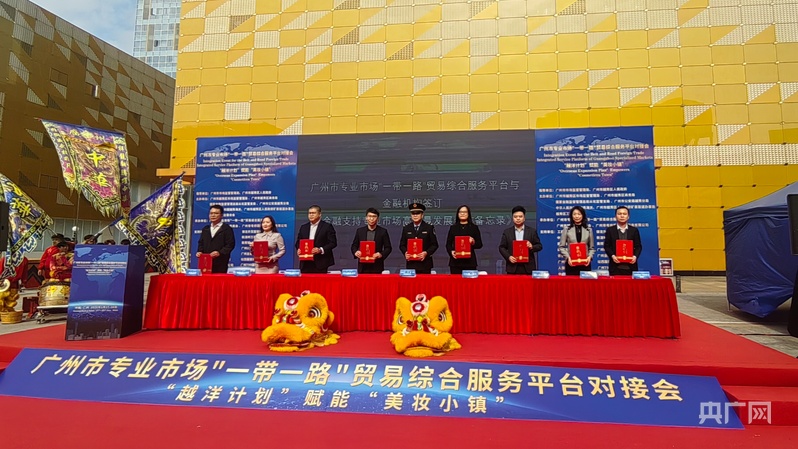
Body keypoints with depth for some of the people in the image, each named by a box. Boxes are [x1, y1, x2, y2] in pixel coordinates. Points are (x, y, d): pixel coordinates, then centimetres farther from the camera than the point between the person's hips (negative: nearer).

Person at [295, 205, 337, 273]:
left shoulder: (327, 227, 0)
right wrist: (298, 249, -2)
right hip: (305, 263, 4)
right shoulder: (303, 227, 16)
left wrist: (321, 250, -17)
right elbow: (298, 242, 20)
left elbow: (333, 243, -5)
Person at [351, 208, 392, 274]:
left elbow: (388, 248, 4)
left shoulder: (383, 231, 2)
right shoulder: (359, 231, 8)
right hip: (363, 266, 2)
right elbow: (354, 245, 13)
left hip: (377, 267, -1)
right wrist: (355, 252, -8)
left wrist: (381, 254, -15)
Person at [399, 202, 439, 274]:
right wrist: (405, 252, -8)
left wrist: (426, 253, -14)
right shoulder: (406, 228, 10)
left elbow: (434, 244, 2)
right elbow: (402, 244, 13)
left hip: (425, 263, -1)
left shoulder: (429, 228, 4)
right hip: (411, 263, 2)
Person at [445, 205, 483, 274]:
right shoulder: (453, 228, 13)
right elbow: (448, 244, 11)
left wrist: (473, 242, -13)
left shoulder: (474, 228, 10)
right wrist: (451, 251, -9)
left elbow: (480, 244, 8)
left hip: (469, 261, -1)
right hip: (455, 261, 1)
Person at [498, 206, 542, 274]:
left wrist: (532, 247, -13)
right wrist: (508, 257, -8)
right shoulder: (507, 232, 8)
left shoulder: (532, 231, 8)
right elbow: (502, 247, 7)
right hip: (513, 267, 0)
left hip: (528, 267, 0)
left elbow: (539, 245, 8)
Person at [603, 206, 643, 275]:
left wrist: (635, 256, -11)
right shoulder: (610, 230, 7)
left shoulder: (634, 230, 11)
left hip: (631, 265, 1)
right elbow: (607, 246, 3)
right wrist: (612, 256, -14)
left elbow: (638, 246, 7)